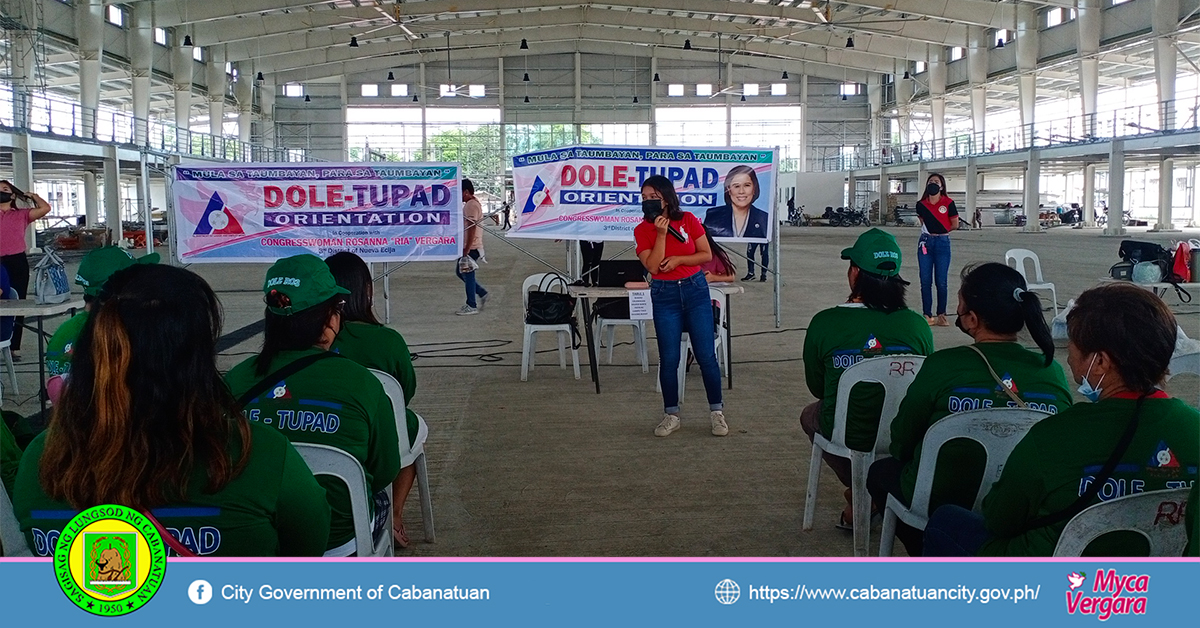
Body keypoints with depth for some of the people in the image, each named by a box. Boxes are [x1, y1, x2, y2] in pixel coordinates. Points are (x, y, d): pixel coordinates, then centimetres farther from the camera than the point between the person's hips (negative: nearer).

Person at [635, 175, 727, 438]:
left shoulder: (688, 220, -2)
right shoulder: (642, 230, -2)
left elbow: (707, 255, -1)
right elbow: (653, 266, -13)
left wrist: (679, 259, -13)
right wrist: (661, 233, -18)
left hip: (695, 290, 0)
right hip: (664, 295, 1)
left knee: (706, 355, 1)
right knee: (668, 359, 3)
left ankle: (716, 412, 14)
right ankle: (671, 415, 16)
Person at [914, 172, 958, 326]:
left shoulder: (948, 203, -4)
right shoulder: (921, 204, 6)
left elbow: (955, 225, 1)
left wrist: (939, 231, 5)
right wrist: (932, 230, 10)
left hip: (942, 243, -3)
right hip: (925, 242, 3)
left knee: (941, 281, -1)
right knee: (925, 281, 1)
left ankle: (941, 315, 6)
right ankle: (927, 315, 6)